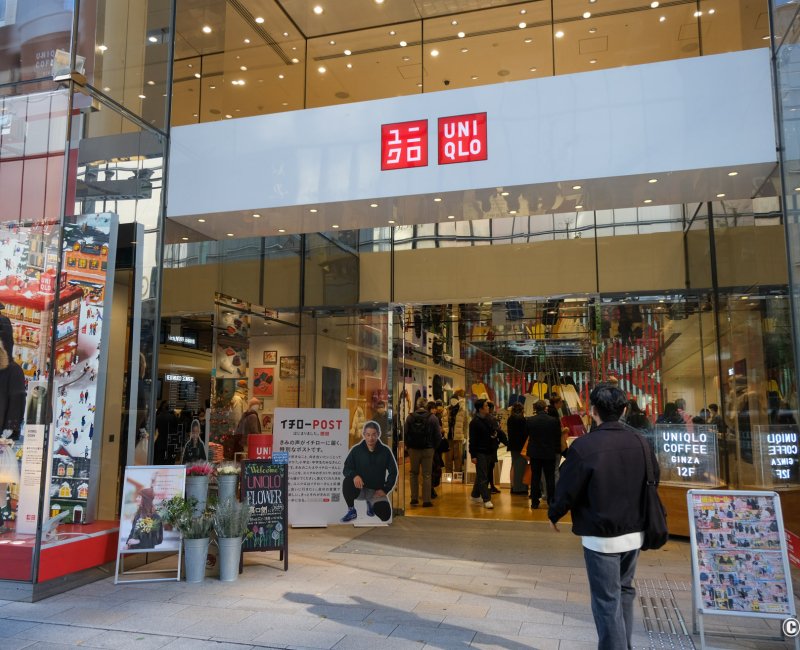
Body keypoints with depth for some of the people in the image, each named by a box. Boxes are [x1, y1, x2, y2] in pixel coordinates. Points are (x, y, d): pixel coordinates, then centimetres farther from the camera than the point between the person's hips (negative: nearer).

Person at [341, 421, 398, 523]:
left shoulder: (385, 451, -4)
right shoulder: (356, 450, -5)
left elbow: (393, 472, 3)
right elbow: (346, 469, -4)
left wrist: (385, 489, -7)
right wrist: (354, 475, -27)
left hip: (377, 490, 1)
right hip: (359, 488, -1)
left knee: (385, 515, -20)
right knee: (347, 482, -34)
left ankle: (371, 504, 19)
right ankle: (351, 511, -7)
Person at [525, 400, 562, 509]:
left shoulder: (529, 421, -8)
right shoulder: (554, 421, -10)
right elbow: (558, 438, -2)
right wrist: (558, 450, 11)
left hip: (534, 453, 1)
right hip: (550, 454, -1)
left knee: (535, 478, 8)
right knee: (550, 478, 8)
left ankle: (535, 502, 9)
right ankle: (551, 502, 11)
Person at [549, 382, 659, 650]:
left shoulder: (584, 445, -19)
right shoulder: (640, 442, -2)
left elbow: (567, 489, -13)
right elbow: (653, 480, 12)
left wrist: (553, 515, 6)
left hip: (600, 536, -6)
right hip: (634, 532, 6)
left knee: (607, 600, 4)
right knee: (624, 591, 23)